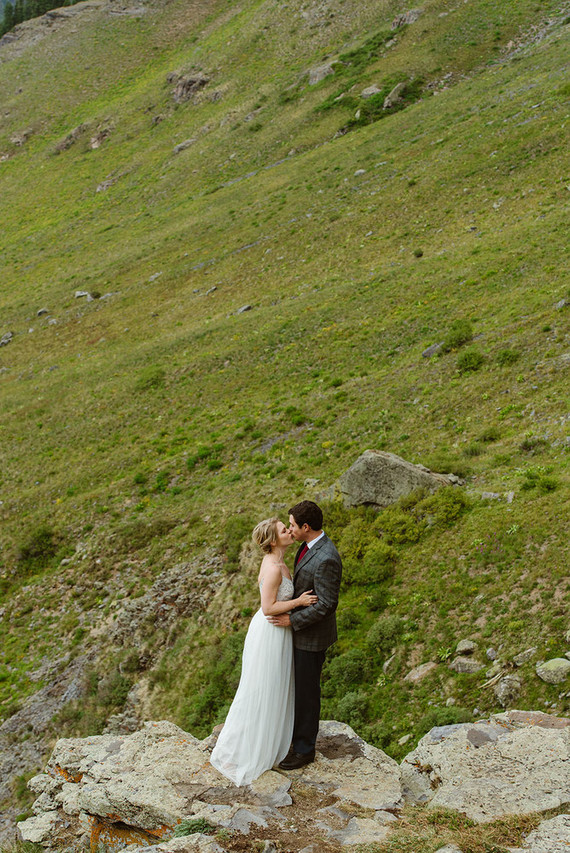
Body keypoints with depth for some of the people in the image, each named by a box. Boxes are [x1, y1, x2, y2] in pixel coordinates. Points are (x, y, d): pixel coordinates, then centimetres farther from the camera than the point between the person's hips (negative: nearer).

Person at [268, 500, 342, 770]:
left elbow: (327, 605, -28)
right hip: (301, 628, 9)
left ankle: (305, 748, 22)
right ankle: (298, 732, 41)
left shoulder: (326, 560, -31)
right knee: (297, 684, 22)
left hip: (312, 635, -9)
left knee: (306, 690, 6)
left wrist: (291, 620, -23)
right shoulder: (310, 545, 1)